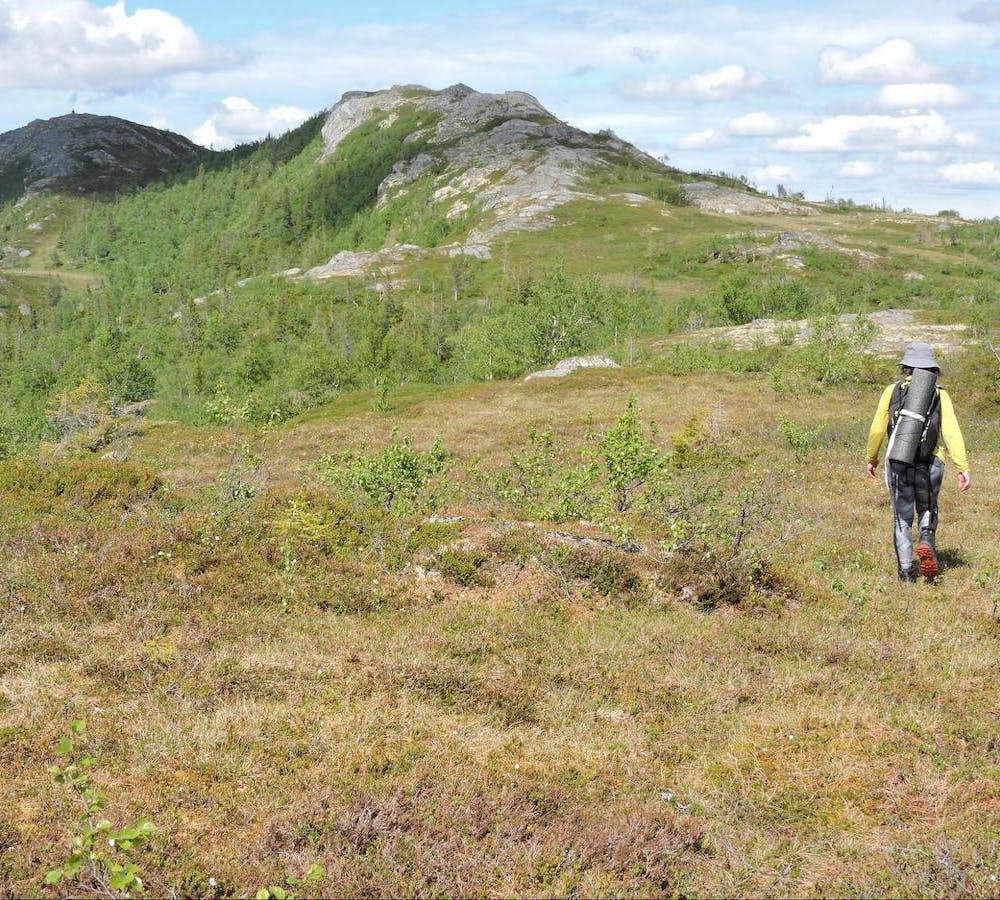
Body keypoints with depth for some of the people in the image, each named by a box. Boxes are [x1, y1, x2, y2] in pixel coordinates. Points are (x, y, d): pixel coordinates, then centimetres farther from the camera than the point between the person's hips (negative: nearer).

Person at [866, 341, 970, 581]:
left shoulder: (892, 391, 2)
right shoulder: (940, 394, 1)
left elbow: (877, 429, 3)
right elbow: (952, 432, -7)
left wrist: (872, 459, 18)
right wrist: (963, 468, -8)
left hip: (898, 464, 0)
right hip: (930, 464, 0)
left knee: (902, 517, 11)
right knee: (928, 510, 19)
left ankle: (906, 571, 8)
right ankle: (927, 543, -10)